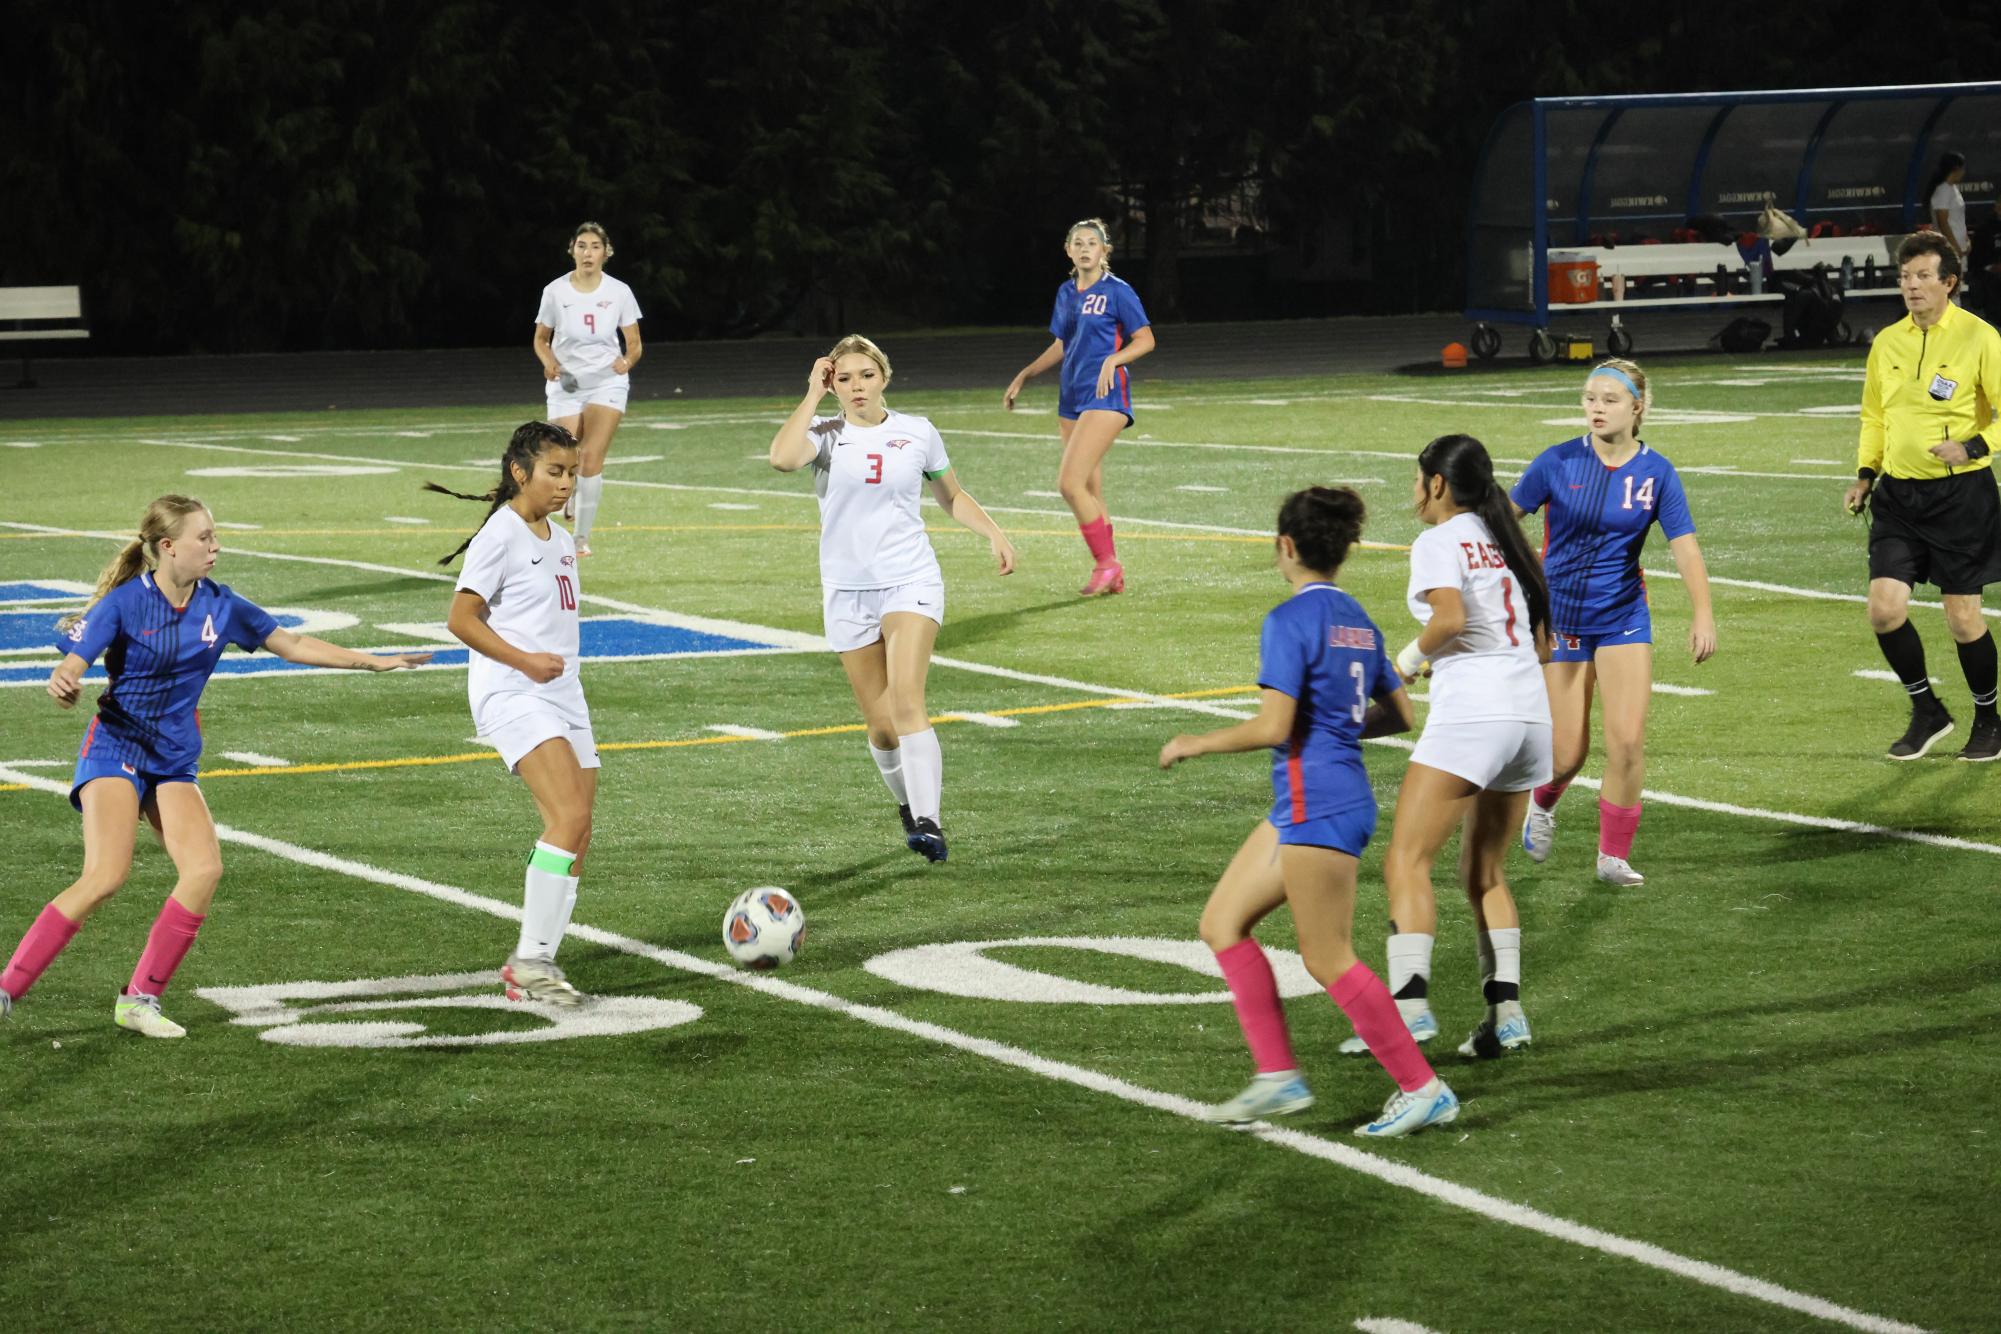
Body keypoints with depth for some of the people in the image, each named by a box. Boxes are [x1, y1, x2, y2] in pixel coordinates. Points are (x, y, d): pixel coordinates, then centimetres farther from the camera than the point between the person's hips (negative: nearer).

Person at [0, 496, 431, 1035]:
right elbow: (73, 663, -17)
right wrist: (64, 684, -41)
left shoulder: (219, 605, 3)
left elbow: (293, 645, 11)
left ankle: (139, 999, -4)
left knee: (204, 870, -14)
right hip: (116, 746, -6)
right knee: (106, 875, -22)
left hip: (175, 760, 6)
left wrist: (372, 662, 9)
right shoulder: (124, 602, -12)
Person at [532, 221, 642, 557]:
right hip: (565, 385, 0)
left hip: (607, 382, 0)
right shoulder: (555, 291, -3)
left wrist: (627, 361, -19)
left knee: (592, 459, -12)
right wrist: (549, 362, -13)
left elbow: (635, 344, 3)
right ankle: (570, 500, 33)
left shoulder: (619, 292, -3)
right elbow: (540, 340, 8)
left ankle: (582, 538, -3)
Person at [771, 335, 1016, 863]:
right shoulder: (825, 435, -1)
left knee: (906, 701, -22)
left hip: (911, 581, -1)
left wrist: (993, 533, 7)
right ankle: (909, 803, 32)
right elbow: (782, 458, -24)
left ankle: (928, 823, -28)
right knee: (881, 724, 4)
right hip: (848, 591, 1)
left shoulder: (918, 432, 5)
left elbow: (951, 495, 21)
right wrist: (813, 395, -14)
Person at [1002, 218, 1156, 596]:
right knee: (1089, 492, 6)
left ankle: (1106, 563, -6)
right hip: (1071, 398, 7)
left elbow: (1145, 339, -8)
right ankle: (1112, 575, 13)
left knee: (1070, 483, -18)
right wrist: (1023, 376, 25)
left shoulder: (1117, 291, -6)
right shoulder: (1066, 293, 14)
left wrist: (1112, 360, -23)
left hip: (1105, 396, -7)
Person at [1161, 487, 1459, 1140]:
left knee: (1328, 959, -4)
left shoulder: (1290, 620, -14)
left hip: (1315, 805, -10)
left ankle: (1423, 1089, 0)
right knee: (1222, 922, 13)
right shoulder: (1357, 620, 12)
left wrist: (1195, 744, -7)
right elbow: (1399, 714, 18)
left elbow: (1273, 726, -20)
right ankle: (1278, 1074, 9)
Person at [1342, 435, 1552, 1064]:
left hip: (1470, 712, -8)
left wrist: (1409, 660, -3)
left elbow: (1451, 616, -19)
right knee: (1485, 872, 17)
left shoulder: (1439, 541, -2)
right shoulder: (1503, 542, 21)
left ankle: (1409, 1003, -22)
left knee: (1406, 861, -8)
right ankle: (1505, 1011, 7)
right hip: (1531, 711, 8)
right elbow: (1542, 642, 20)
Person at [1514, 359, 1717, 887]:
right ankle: (1542, 803, 37)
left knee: (1627, 740, -11)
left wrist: (1702, 615, -23)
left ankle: (1614, 856, 5)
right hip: (1559, 619, -1)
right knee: (1567, 753, 1)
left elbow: (1684, 546, -11)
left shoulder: (1656, 473, -6)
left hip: (1623, 619, 1)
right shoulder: (1558, 462, -9)